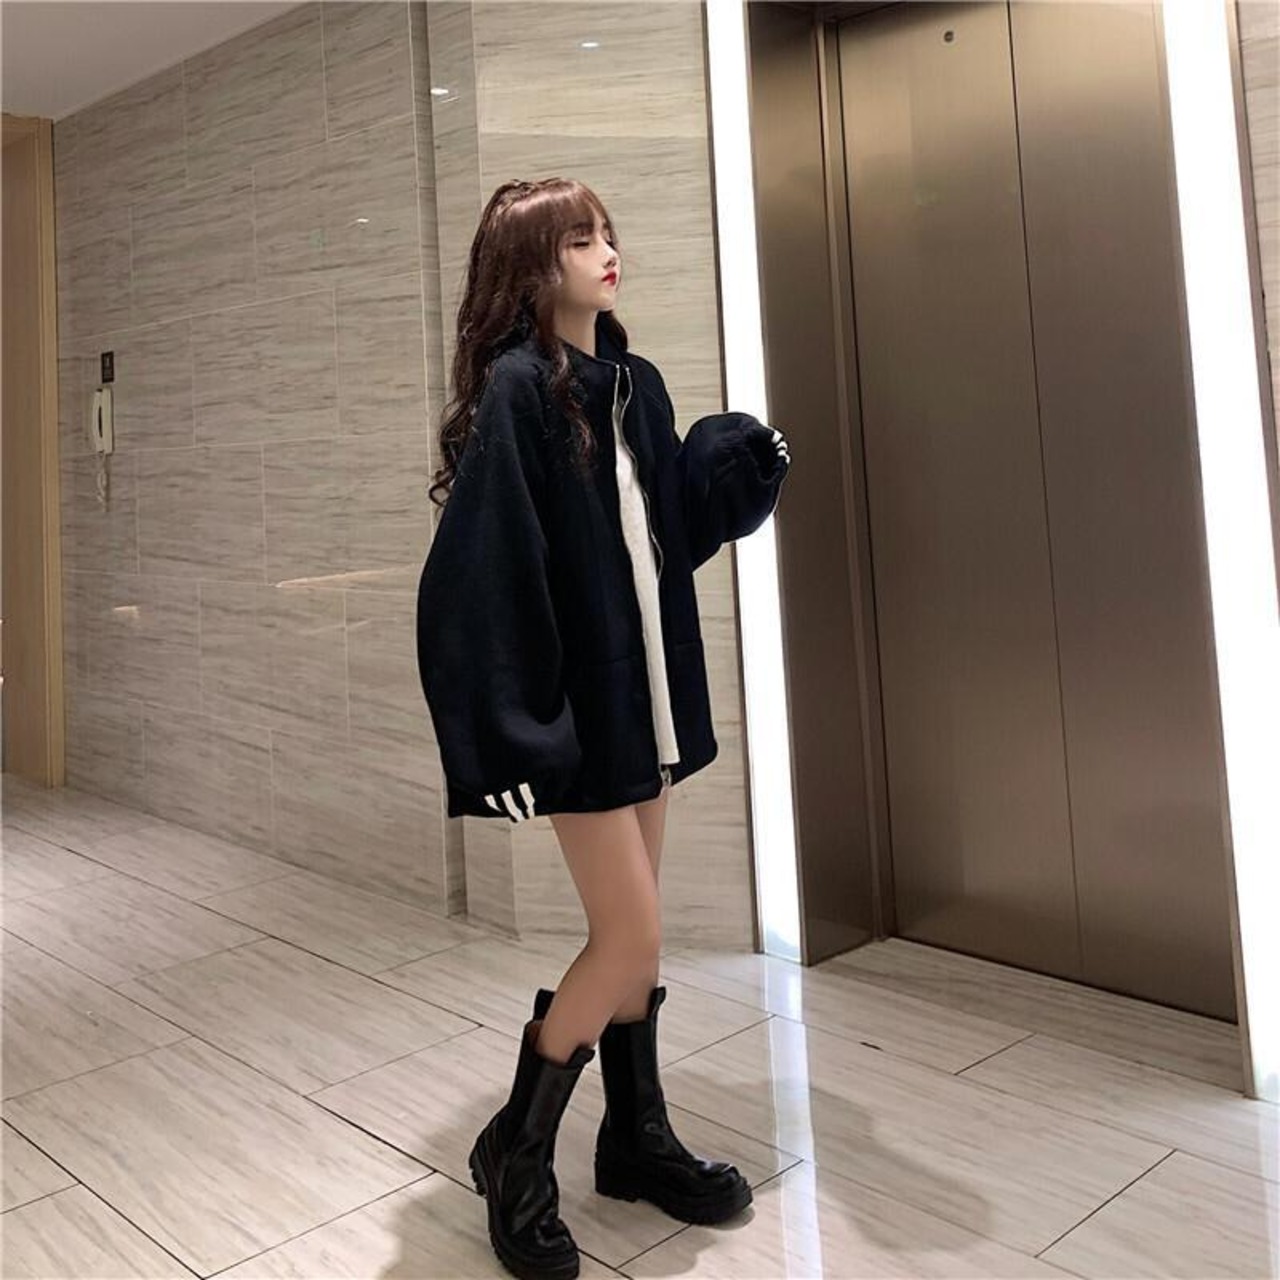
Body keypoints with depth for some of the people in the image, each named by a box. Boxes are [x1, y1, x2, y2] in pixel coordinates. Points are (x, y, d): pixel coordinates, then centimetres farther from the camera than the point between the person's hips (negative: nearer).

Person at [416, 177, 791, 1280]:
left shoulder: (639, 385, 9)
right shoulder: (515, 392, -14)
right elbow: (483, 570, -20)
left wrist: (741, 467, -2)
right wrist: (506, 732, -25)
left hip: (649, 687, 7)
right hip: (577, 701, -7)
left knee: (633, 933, 15)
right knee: (631, 937, -4)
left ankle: (638, 1136, 32)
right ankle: (516, 1150, 17)